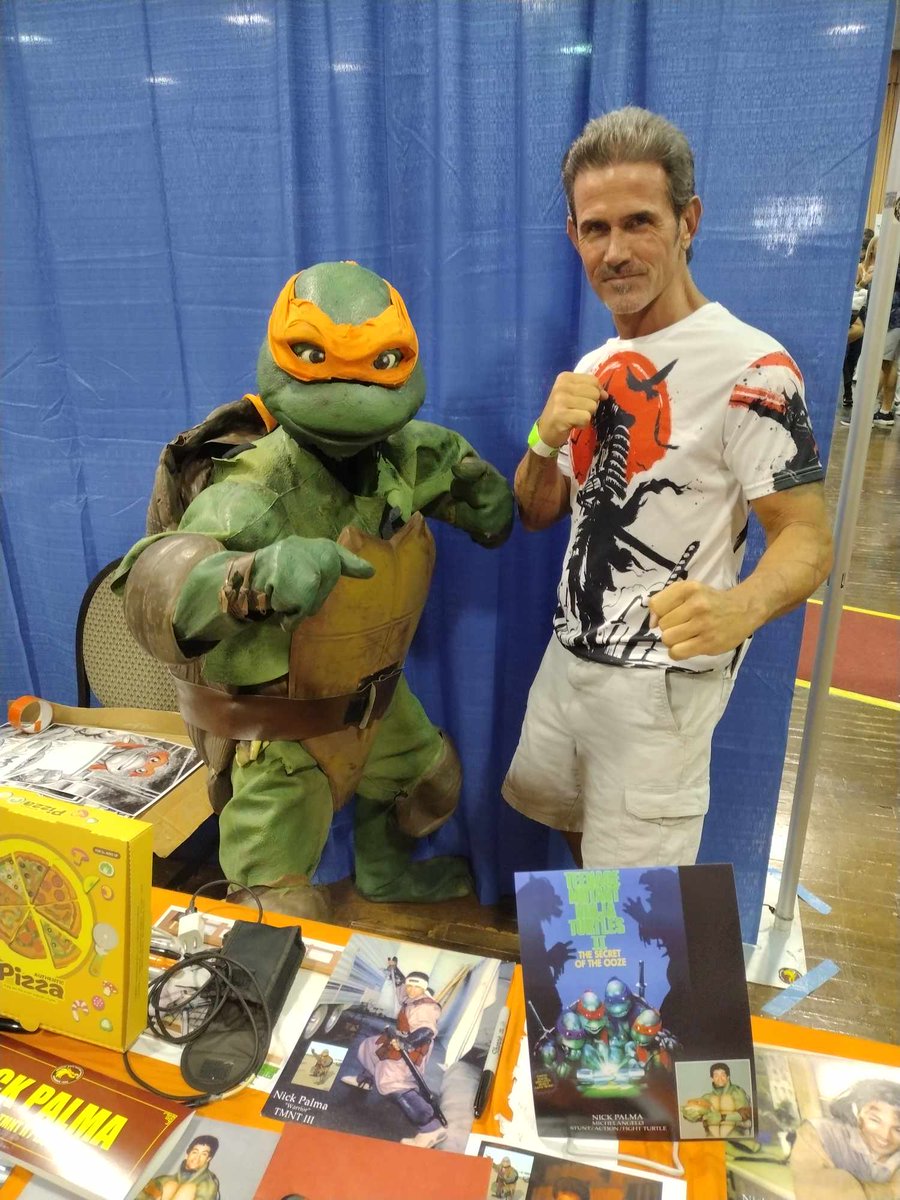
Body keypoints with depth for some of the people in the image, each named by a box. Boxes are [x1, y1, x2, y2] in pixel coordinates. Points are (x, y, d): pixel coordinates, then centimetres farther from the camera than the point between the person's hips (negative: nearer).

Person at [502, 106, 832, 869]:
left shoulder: (749, 366, -16)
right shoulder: (596, 367, 8)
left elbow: (807, 536, -19)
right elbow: (535, 515, 9)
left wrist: (740, 609, -41)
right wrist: (548, 438, -12)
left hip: (659, 682, -7)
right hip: (571, 655, 8)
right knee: (574, 835, 25)